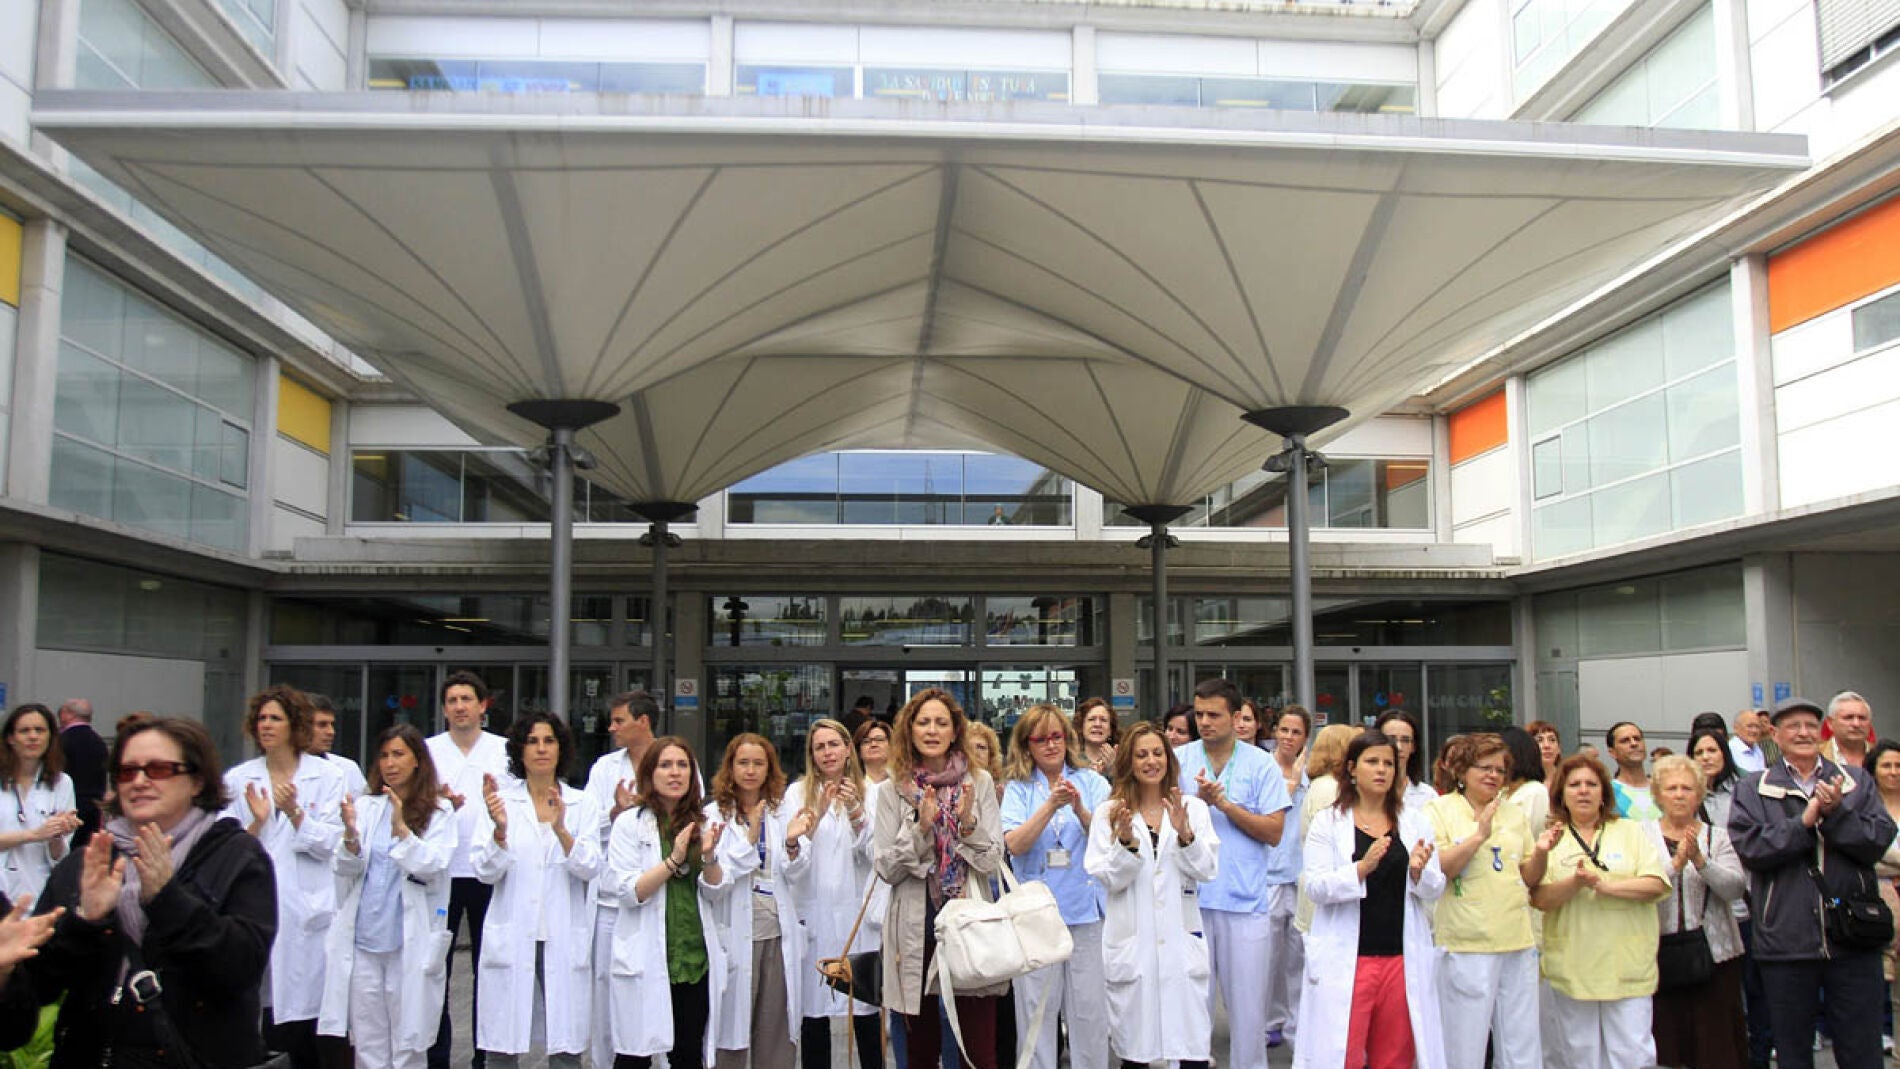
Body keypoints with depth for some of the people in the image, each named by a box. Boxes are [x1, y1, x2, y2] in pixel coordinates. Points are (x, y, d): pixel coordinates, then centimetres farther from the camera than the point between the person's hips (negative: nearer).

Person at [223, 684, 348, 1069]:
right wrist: (256, 823, -13)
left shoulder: (326, 776, 4)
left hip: (304, 906, -2)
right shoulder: (239, 778, 10)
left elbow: (330, 844, -4)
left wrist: (294, 812, -16)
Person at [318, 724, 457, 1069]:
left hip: (410, 943, -3)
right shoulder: (366, 806, 9)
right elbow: (346, 871, 3)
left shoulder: (439, 812, 0)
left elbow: (432, 869, -11)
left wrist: (401, 829, -22)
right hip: (362, 938, 3)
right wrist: (350, 835, -17)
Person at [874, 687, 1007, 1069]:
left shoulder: (979, 782, 2)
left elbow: (992, 862, -1)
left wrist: (967, 821, -17)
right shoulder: (893, 791, 3)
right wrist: (920, 826, -16)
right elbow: (887, 869, -2)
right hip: (915, 932, 1)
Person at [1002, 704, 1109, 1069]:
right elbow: (1015, 845, -9)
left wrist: (1080, 810, -20)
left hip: (1085, 908, 1)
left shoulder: (1091, 782, 7)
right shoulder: (1018, 788, 5)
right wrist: (1051, 806, -19)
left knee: (1089, 1008, 2)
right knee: (1036, 1008, 3)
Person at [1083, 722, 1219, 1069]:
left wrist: (1185, 834, -15)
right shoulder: (1109, 812, 3)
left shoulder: (1193, 808, 7)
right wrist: (1126, 842, -18)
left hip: (1182, 937, 1)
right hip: (1131, 941, -1)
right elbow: (1107, 879, -2)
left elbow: (1207, 871, 1)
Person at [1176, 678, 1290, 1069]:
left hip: (1245, 901, -1)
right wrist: (1199, 801, -16)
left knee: (1248, 1003, 5)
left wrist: (1226, 804, -13)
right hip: (1191, 896, 1)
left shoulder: (1261, 764, 1)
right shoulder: (1179, 759, 4)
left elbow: (1274, 832, -5)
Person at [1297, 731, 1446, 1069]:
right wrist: (1362, 867, -24)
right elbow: (1316, 887, -9)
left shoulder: (1415, 820, 10)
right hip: (1346, 960, -3)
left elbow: (1434, 891, 8)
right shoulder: (1327, 822, 1)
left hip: (1403, 959, 3)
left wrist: (1419, 872, -14)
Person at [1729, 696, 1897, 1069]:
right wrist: (1805, 822, -17)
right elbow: (1749, 848, -11)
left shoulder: (1857, 782, 8)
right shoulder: (1752, 790, 3)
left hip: (1853, 940, 1)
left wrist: (1835, 813, -18)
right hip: (1785, 943, -1)